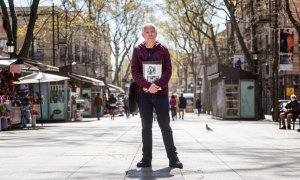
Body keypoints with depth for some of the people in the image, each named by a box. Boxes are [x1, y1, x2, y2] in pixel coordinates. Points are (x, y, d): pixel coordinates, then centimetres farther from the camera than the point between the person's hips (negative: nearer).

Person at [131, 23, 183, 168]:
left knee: (165, 126, 0)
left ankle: (173, 158, 3)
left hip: (161, 93, -1)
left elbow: (168, 70, -1)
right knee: (146, 127, 4)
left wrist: (158, 85, -16)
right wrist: (148, 86, -15)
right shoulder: (137, 50, 5)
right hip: (144, 93, 1)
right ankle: (146, 158, 8)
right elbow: (135, 71, -1)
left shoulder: (163, 49, 5)